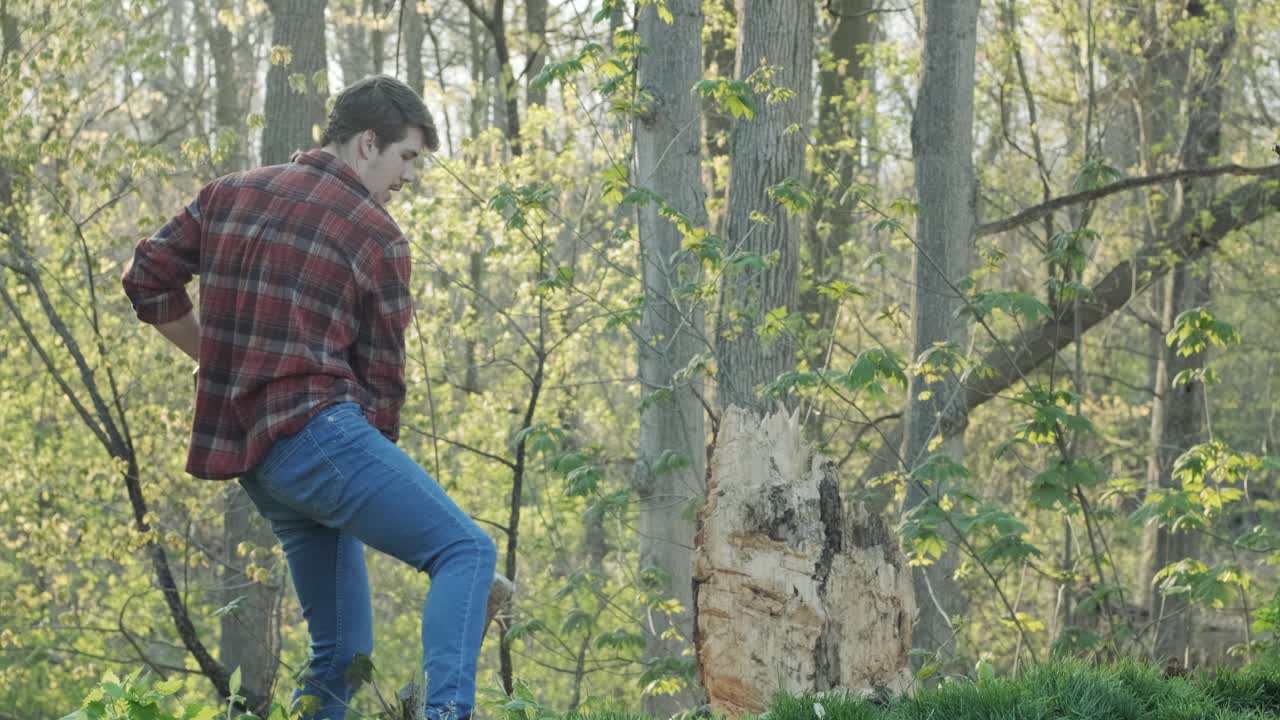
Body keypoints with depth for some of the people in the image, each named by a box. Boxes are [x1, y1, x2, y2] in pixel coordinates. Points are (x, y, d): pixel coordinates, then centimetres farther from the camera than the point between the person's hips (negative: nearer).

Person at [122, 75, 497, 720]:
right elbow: (380, 379, 2)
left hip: (243, 448, 8)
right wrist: (376, 470, 15)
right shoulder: (377, 238, -1)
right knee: (465, 551, -11)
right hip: (316, 428, -8)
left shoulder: (231, 194, 15)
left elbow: (148, 282, 16)